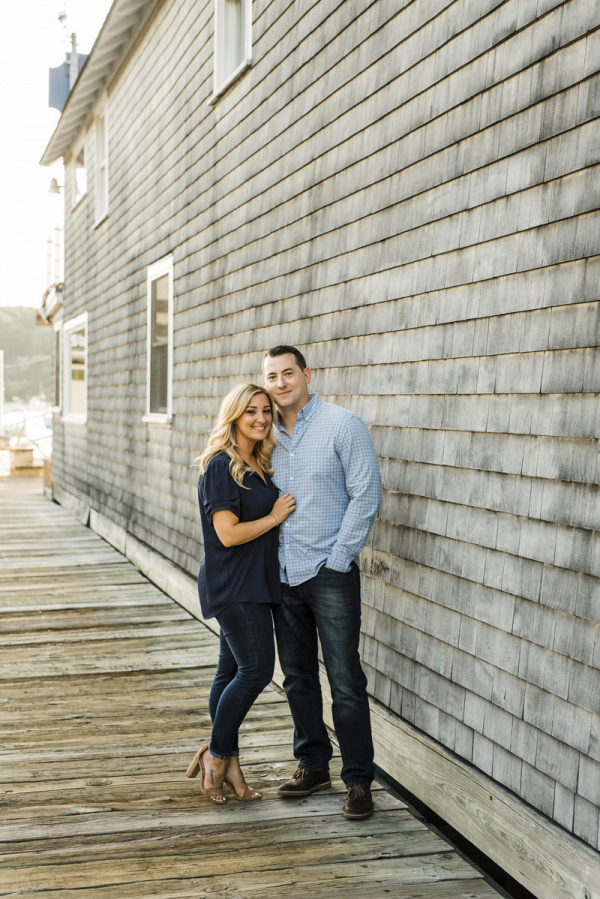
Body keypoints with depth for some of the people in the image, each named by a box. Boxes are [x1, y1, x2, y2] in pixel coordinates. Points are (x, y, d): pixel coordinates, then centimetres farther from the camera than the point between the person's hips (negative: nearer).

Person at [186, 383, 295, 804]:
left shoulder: (259, 465, 13)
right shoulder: (221, 466, -14)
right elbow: (229, 533, -19)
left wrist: (283, 512, 7)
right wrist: (275, 516, -11)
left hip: (254, 584, 9)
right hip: (231, 584, -9)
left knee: (233, 671, 12)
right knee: (257, 667, -10)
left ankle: (227, 761, 18)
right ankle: (216, 754, 5)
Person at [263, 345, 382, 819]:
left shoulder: (343, 425, -8)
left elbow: (366, 496, -11)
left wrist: (337, 560, -12)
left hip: (331, 575, -6)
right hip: (284, 575, 6)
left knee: (345, 681, -3)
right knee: (298, 677, 13)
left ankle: (359, 780, 7)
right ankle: (314, 766, 27)